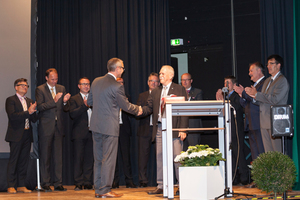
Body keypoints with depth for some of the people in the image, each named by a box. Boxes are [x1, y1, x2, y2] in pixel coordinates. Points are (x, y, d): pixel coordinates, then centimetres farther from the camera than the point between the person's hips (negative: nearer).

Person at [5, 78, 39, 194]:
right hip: (16, 135, -6)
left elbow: (34, 119, 13)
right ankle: (11, 186, 1)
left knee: (24, 161, 7)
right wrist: (28, 112, -18)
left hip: (27, 135, 6)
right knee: (13, 160, -3)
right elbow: (12, 116, -15)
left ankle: (21, 185, 11)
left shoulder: (30, 102, 18)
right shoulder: (10, 100, -1)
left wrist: (33, 111, -7)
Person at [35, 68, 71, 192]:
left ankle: (58, 184, 9)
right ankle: (45, 184, 9)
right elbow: (40, 107, -13)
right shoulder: (40, 89, -1)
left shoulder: (61, 88, 11)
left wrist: (65, 102, -12)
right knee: (45, 156, 2)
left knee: (58, 156, 5)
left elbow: (66, 109, 10)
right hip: (46, 128, -4)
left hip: (58, 127, 4)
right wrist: (54, 101, -22)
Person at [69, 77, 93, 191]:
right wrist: (84, 106, -18)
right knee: (78, 159, -2)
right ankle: (79, 183, 3)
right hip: (79, 134, -3)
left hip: (91, 132, 3)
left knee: (89, 159, 3)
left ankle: (87, 183, 9)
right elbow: (72, 114, -10)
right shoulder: (74, 99, 5)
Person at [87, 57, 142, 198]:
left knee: (98, 159, 12)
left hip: (96, 126, 7)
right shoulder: (116, 86, -15)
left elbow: (90, 101, 15)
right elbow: (126, 106, -7)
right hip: (109, 127, -7)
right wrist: (138, 110, 12)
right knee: (108, 159, -1)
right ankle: (105, 190, 1)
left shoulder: (96, 81, 6)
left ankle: (98, 189, 17)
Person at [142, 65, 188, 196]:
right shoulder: (155, 92, 16)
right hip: (159, 129, 5)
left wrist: (183, 129, -11)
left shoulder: (179, 90, 2)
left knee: (177, 157, -4)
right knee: (160, 158, 6)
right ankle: (160, 186, 13)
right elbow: (149, 108, 11)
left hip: (174, 128, -5)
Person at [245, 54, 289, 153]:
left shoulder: (282, 80, -8)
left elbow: (274, 99, -19)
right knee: (268, 153, 9)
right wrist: (253, 95, 1)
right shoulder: (267, 81, 20)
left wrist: (256, 94, -12)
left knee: (278, 153, -6)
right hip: (265, 122, 8)